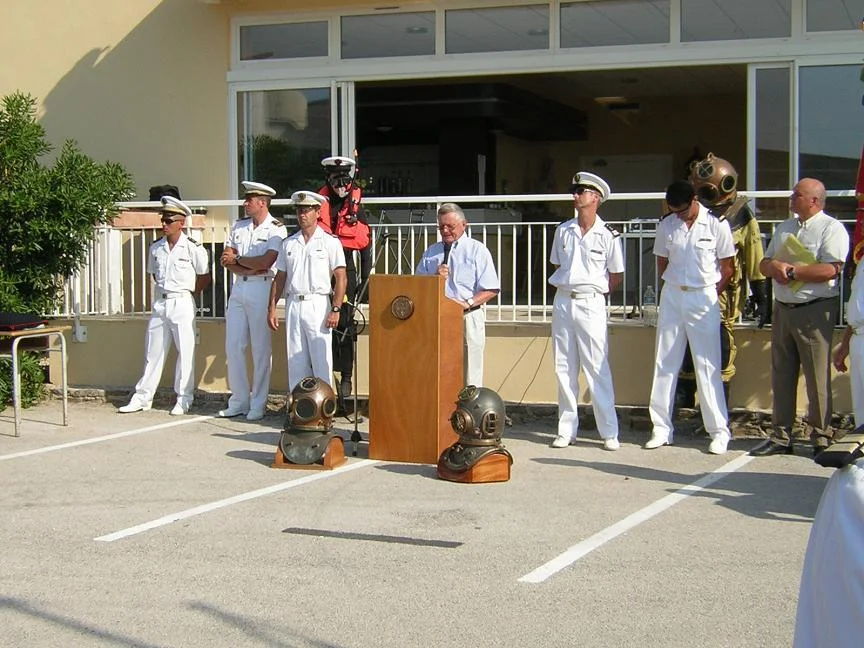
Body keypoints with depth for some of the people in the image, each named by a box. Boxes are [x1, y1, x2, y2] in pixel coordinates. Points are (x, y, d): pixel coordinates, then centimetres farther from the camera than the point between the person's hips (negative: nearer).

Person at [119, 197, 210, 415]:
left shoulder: (192, 248, -7)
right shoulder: (156, 248, 8)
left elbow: (205, 276, 1)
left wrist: (188, 293, 5)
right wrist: (164, 292, 13)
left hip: (182, 304, -5)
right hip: (159, 303, 5)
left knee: (186, 351, -1)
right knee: (153, 351, 9)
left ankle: (184, 400, 6)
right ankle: (142, 397, 14)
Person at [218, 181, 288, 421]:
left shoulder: (276, 229, -4)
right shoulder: (239, 226, 14)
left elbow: (266, 261, -15)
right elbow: (226, 260, 7)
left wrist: (237, 260, -3)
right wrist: (250, 268, -10)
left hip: (261, 288, -6)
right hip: (238, 287, 6)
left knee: (261, 348, -2)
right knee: (233, 345, 5)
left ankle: (258, 404, 5)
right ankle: (239, 400, 14)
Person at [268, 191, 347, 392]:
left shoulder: (330, 242, 1)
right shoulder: (289, 243, 15)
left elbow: (341, 278, -4)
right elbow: (280, 278, 17)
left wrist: (335, 310, -13)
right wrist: (272, 308, 9)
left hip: (318, 305, -4)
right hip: (293, 305, 4)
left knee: (321, 360, -6)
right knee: (295, 360, 6)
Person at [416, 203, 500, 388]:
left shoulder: (477, 250, 5)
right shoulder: (431, 252, 19)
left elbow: (491, 289, -3)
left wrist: (468, 303, -17)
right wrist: (435, 277, -1)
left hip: (468, 318, -4)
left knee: (469, 377, -6)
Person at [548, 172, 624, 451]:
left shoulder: (608, 235, -4)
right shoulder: (563, 230, 8)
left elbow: (617, 276, 4)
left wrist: (594, 291, 2)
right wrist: (566, 289, 8)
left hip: (590, 304, -4)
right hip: (562, 301, 5)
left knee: (597, 368, -6)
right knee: (564, 368, 7)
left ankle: (609, 432, -1)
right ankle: (566, 429, 14)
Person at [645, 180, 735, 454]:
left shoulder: (717, 225, -7)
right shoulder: (666, 226, 3)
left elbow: (726, 269, 0)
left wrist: (711, 296, 0)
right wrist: (671, 289, 7)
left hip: (704, 298, -4)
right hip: (672, 297, 4)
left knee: (708, 366, -3)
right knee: (664, 364, 5)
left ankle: (720, 431, 2)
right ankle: (662, 428, 11)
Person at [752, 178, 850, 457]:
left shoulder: (832, 228, -6)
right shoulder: (784, 228, 18)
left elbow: (831, 270, -18)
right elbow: (765, 263, 19)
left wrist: (791, 271, -13)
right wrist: (773, 267, -4)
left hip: (815, 311, -7)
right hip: (783, 308, 7)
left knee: (817, 378, -4)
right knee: (781, 375, 9)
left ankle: (821, 440, 4)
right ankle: (780, 437, 15)